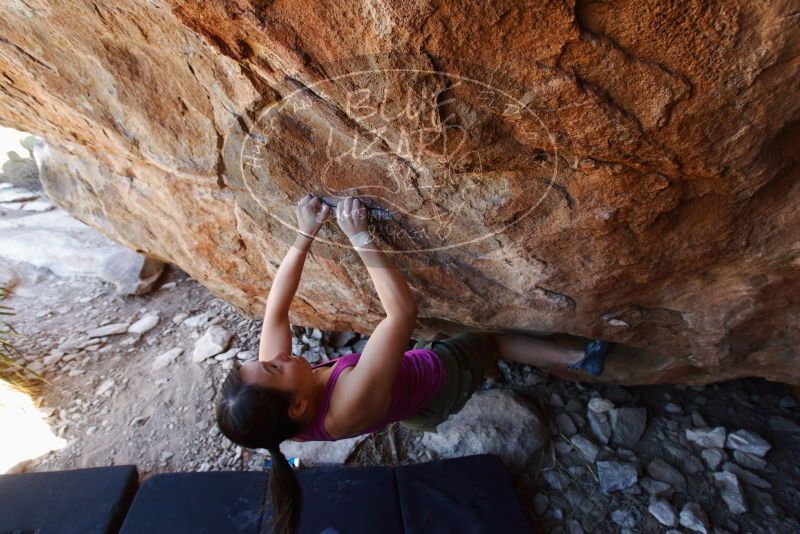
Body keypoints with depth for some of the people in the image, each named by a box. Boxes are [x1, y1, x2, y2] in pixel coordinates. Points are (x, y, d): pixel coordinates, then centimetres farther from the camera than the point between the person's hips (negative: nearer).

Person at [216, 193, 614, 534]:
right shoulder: (349, 405, -45)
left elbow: (276, 308, -17)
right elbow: (402, 311, -48)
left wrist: (305, 234, -21)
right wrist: (360, 237, -44)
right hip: (441, 379, -6)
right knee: (494, 338, 12)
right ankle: (580, 358, 32)